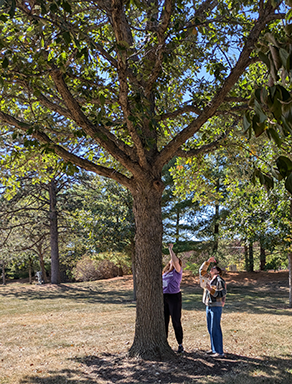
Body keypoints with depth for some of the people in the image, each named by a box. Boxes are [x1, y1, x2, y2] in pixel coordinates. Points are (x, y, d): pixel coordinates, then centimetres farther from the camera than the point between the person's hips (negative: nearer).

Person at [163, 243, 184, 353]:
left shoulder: (178, 271, -3)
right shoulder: (165, 272, 14)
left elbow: (175, 261, -22)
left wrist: (171, 249, -17)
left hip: (174, 297, -6)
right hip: (163, 297, 6)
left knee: (176, 322, -2)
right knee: (164, 321, 9)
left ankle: (180, 345, 7)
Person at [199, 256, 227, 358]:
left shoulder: (220, 281, -10)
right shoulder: (210, 279, 13)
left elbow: (222, 294, -17)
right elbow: (202, 270, 19)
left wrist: (210, 289, -23)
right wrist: (208, 262, 8)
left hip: (216, 307, -8)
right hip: (208, 306, 8)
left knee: (215, 329, -7)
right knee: (210, 328, 12)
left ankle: (219, 352, -2)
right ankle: (214, 349, 21)